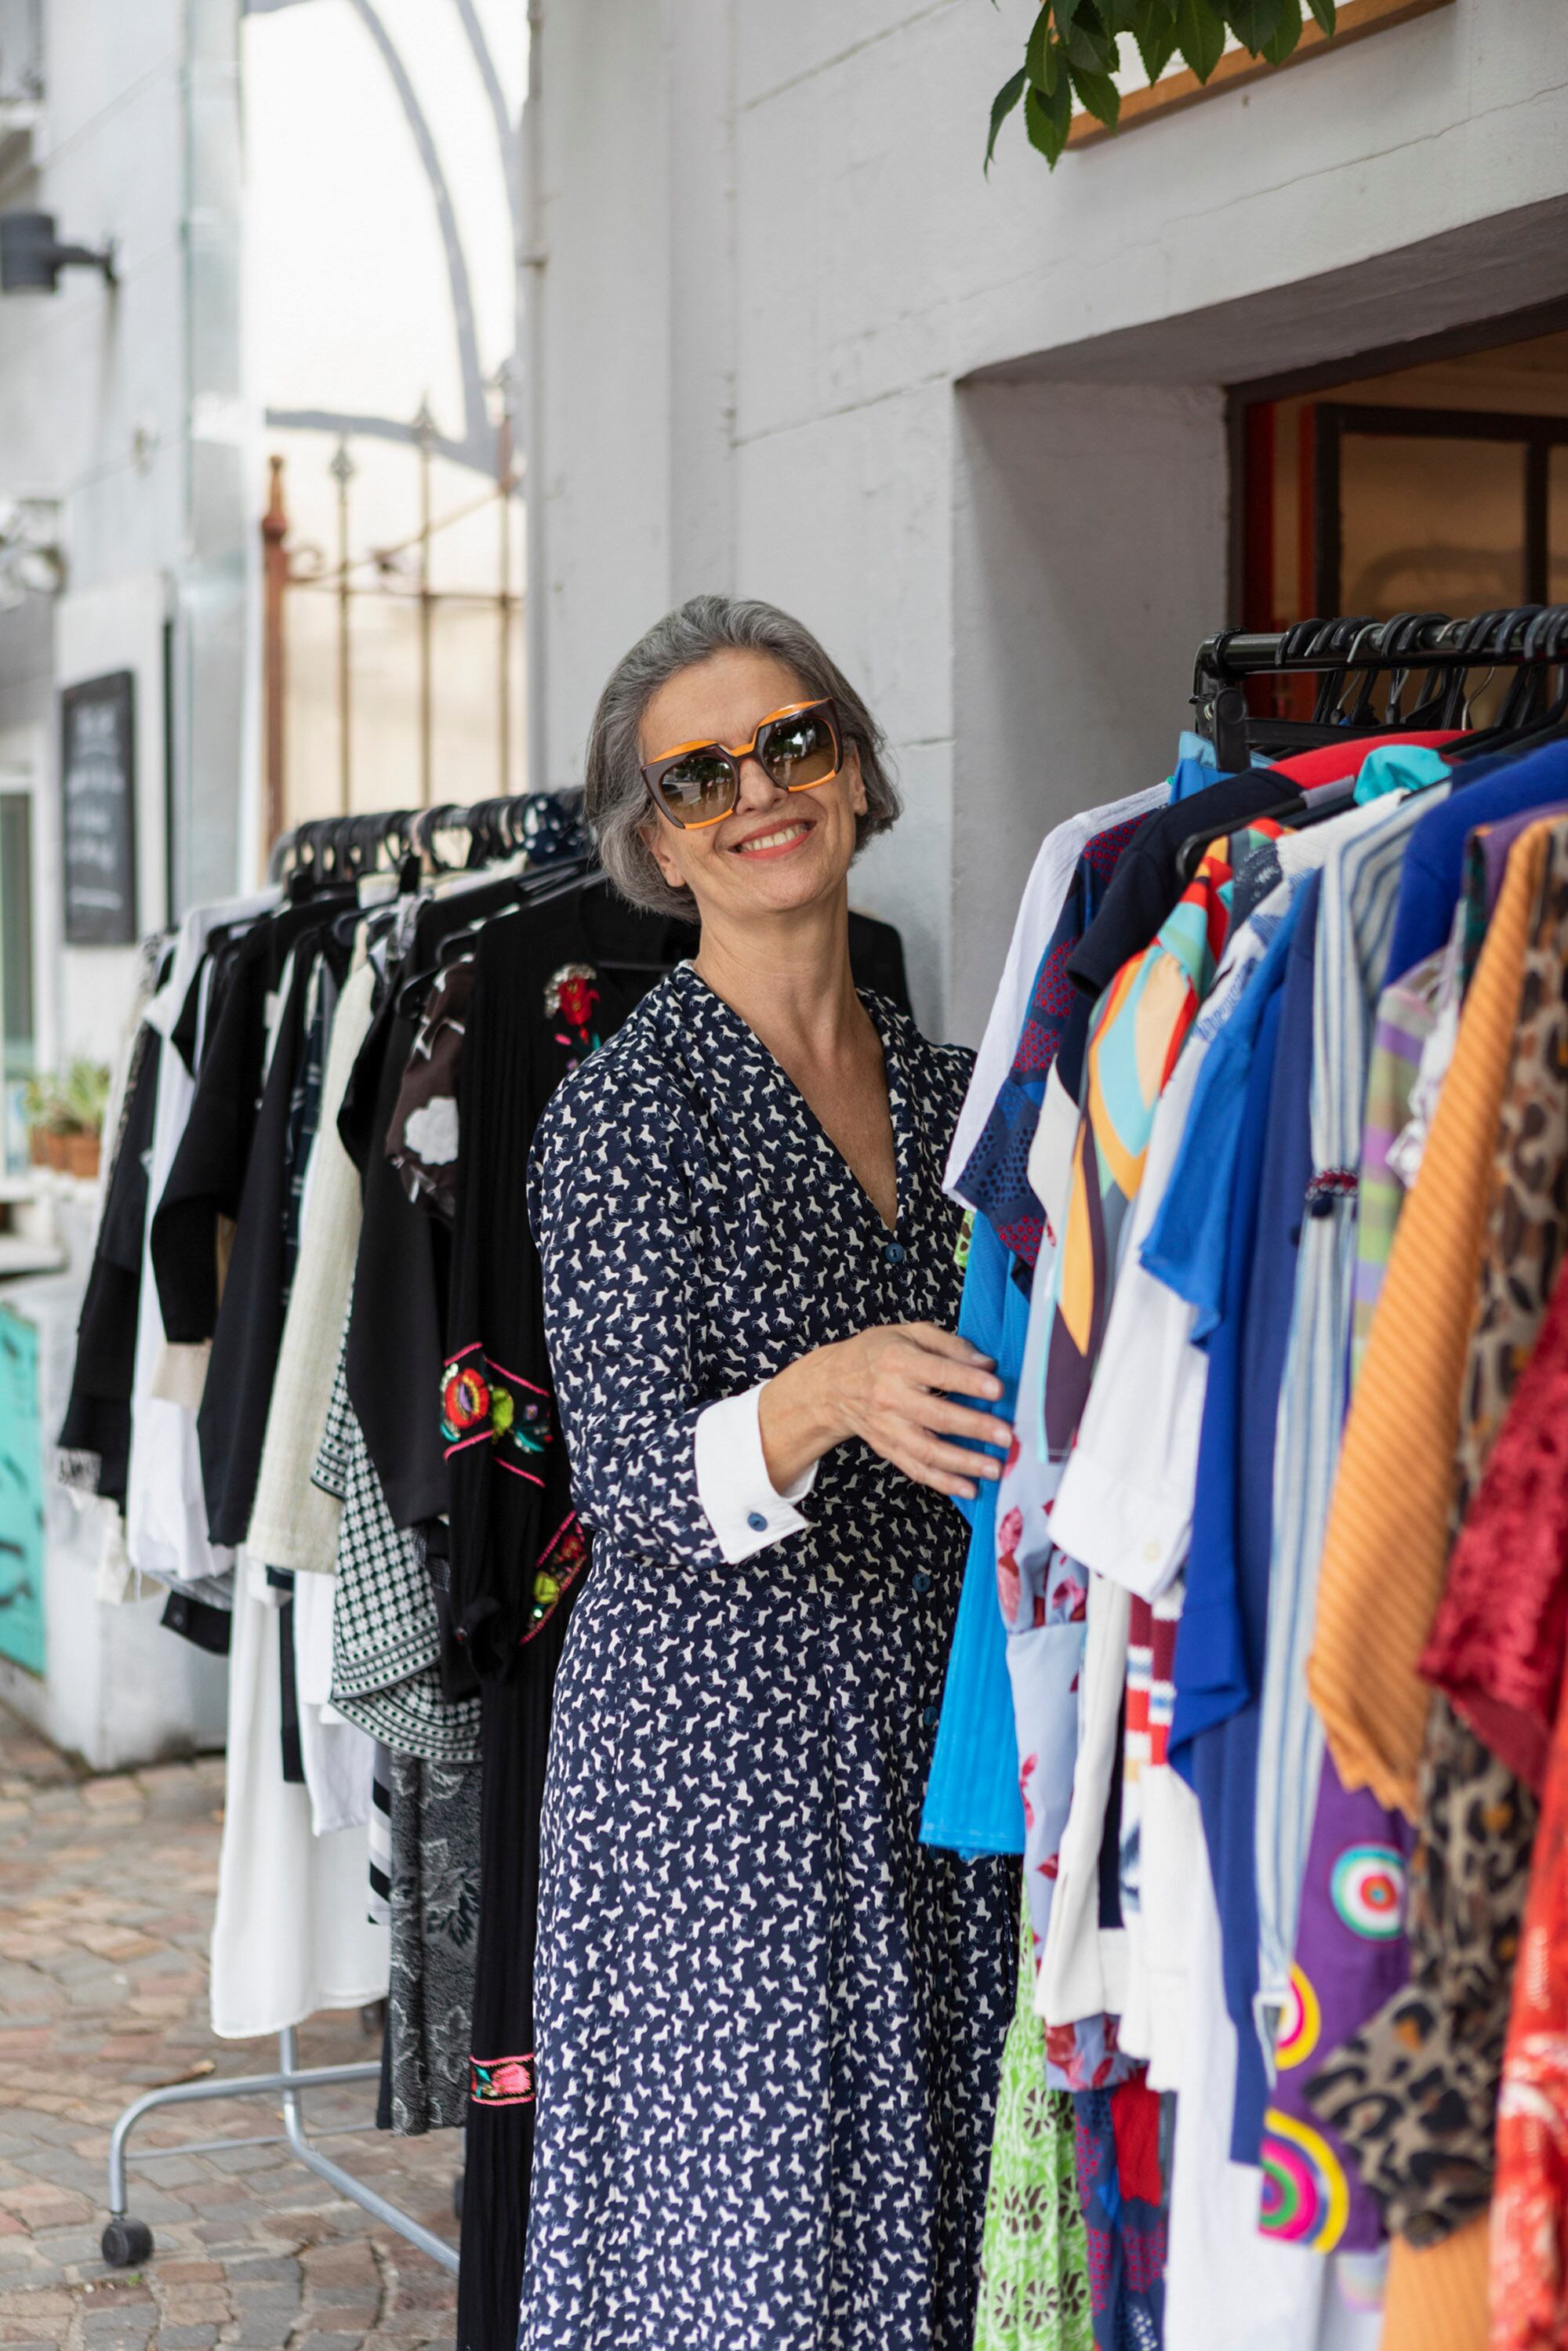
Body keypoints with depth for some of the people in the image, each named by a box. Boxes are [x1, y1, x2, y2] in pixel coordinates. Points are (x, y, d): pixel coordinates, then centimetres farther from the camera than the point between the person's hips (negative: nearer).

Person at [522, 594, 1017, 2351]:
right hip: (718, 1738, -5)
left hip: (935, 1735, 5)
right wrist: (821, 1400, -32)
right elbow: (627, 1475, -15)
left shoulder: (946, 1086, 10)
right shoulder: (627, 1102, -8)